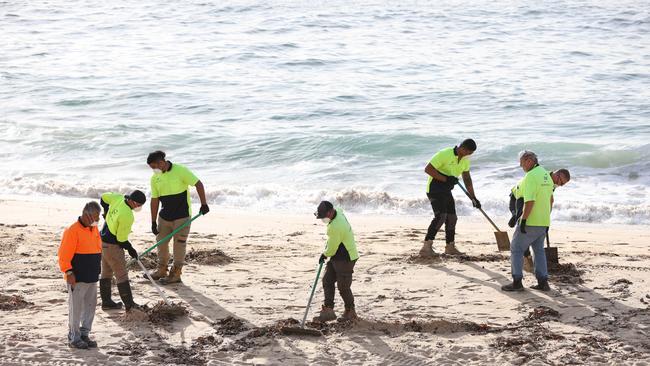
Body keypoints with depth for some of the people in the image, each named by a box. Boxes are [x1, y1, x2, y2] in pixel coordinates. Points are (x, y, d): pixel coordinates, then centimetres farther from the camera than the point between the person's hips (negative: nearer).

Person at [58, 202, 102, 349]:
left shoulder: (94, 229, 11)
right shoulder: (73, 231, -16)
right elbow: (64, 255, -17)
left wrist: (96, 271, 20)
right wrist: (69, 273, -20)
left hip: (92, 277, 8)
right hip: (77, 278, -8)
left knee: (90, 305, 12)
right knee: (76, 308, -1)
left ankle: (84, 334, 22)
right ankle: (74, 338, 7)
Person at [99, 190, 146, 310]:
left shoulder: (118, 198, -7)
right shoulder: (127, 216, -30)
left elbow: (104, 198, 14)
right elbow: (121, 239, -22)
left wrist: (107, 213, 26)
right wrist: (131, 249, -5)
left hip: (103, 241, 9)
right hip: (112, 246, -9)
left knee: (106, 272, 17)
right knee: (121, 275, -2)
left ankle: (106, 302, 26)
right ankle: (129, 305, 2)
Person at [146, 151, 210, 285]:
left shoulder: (180, 170, -14)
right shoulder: (155, 178, 3)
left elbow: (198, 184, -11)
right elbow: (155, 200, 6)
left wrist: (203, 204, -15)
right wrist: (153, 222, 5)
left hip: (182, 216, -6)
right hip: (165, 216, 6)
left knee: (179, 243, -1)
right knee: (161, 241, 10)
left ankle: (176, 274, 7)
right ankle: (162, 270, 26)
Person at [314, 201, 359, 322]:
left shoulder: (335, 227, -30)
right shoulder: (338, 211, 1)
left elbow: (332, 249, -20)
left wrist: (324, 255, 1)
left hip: (345, 259, -10)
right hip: (337, 257, 10)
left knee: (343, 287, -2)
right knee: (327, 281, 6)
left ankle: (350, 312, 17)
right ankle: (328, 311, 6)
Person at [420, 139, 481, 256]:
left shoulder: (465, 160, 5)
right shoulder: (444, 154, -22)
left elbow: (467, 179, 14)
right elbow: (427, 169, -23)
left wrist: (473, 198, 10)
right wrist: (445, 178, -27)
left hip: (446, 191, 9)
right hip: (434, 188, -9)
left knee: (452, 218, 13)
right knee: (440, 216, -23)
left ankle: (450, 247, 30)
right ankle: (426, 246, -26)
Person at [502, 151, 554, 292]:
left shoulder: (531, 176, -18)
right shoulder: (546, 175, 13)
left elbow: (529, 201, -25)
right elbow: (551, 198, 21)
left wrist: (523, 219, -21)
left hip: (531, 222, -9)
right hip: (544, 221, 9)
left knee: (516, 248, 2)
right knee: (539, 250, 17)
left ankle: (517, 281, -2)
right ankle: (543, 282, 12)